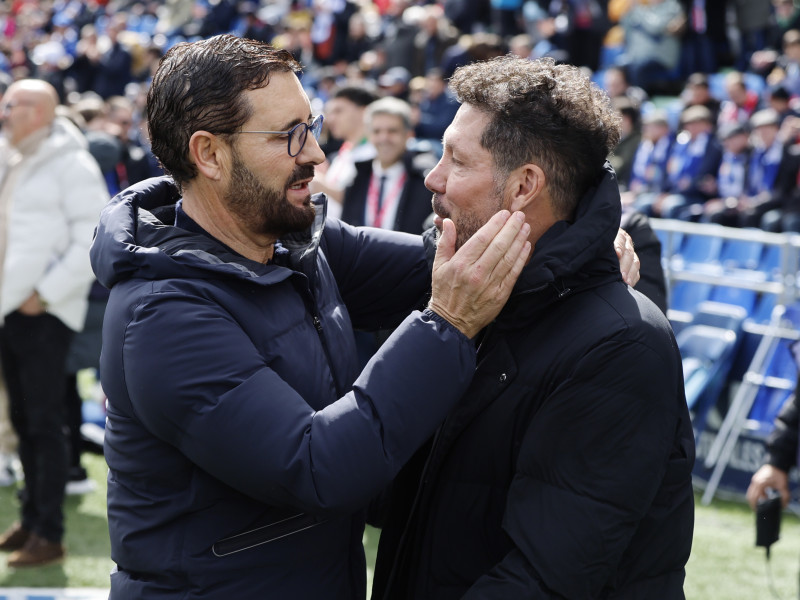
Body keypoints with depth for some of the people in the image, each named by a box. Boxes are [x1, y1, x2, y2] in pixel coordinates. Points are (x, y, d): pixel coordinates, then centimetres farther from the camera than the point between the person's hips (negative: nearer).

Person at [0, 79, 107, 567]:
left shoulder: (71, 164, -9)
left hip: (46, 312, -7)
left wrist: (46, 293, -15)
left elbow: (96, 241, -15)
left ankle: (50, 534, -1)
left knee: (44, 423, -5)